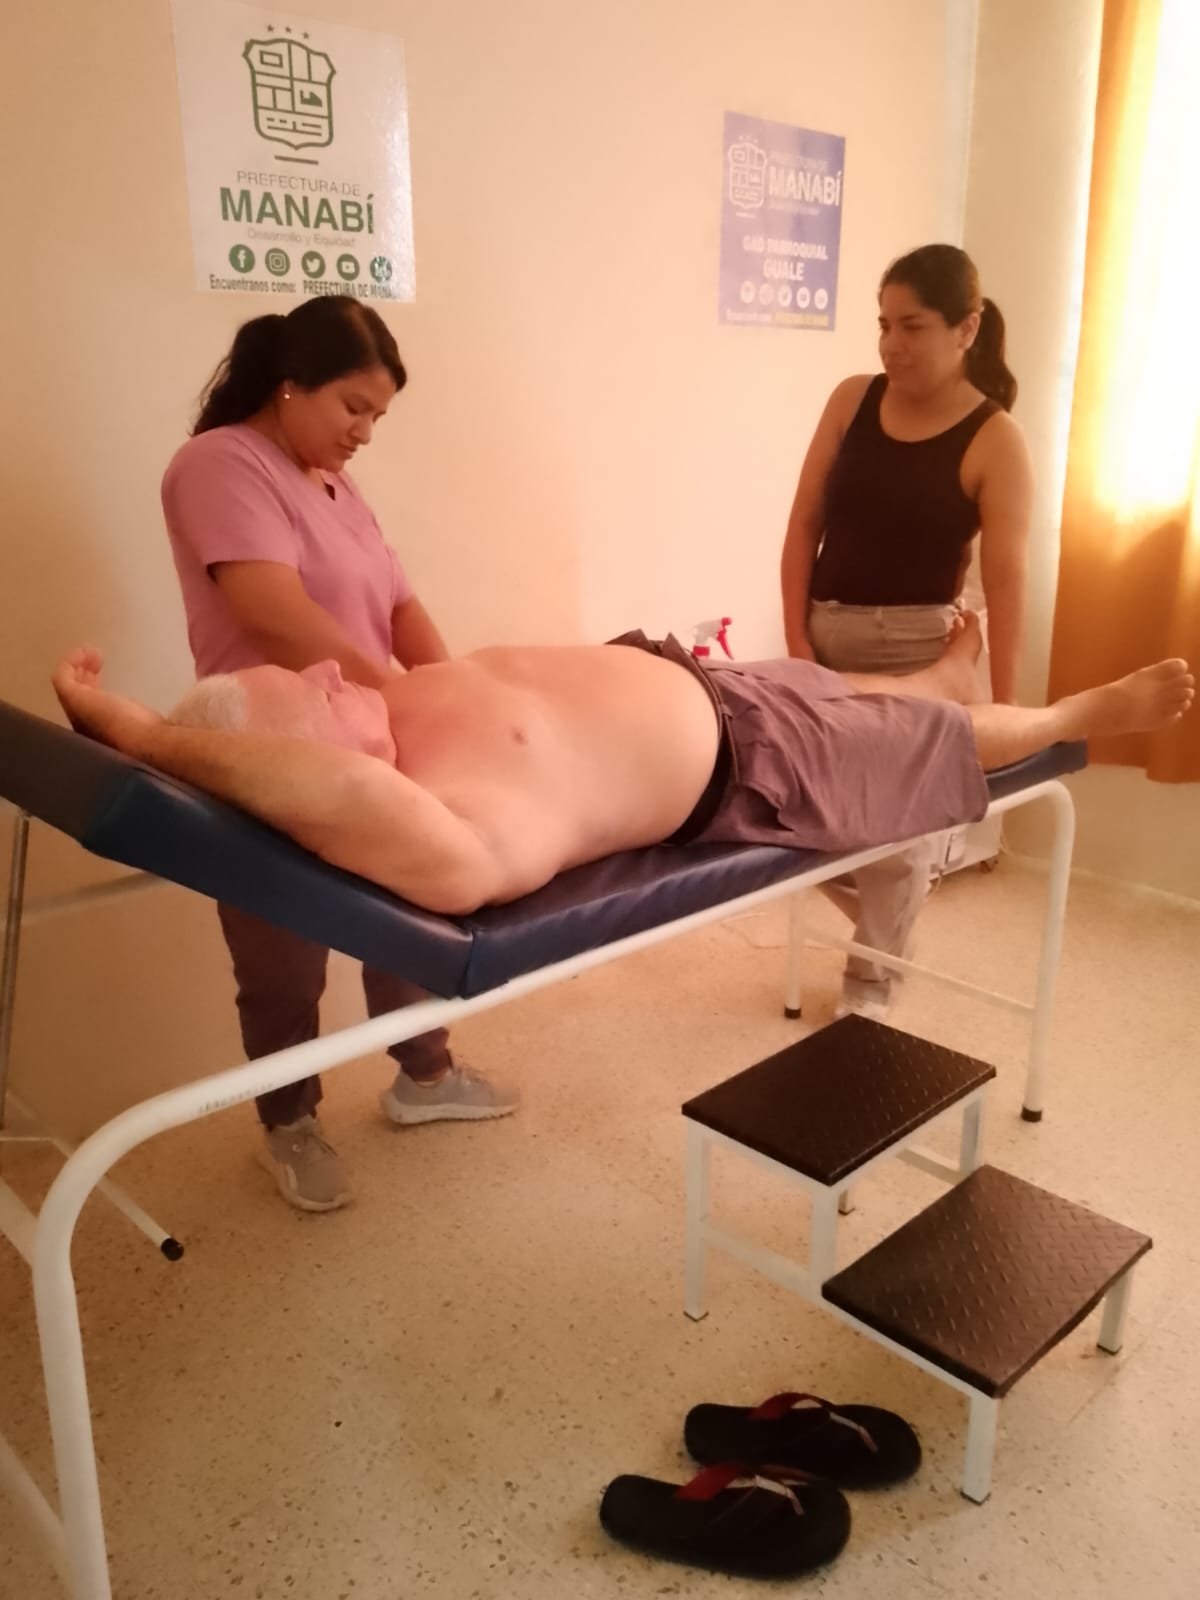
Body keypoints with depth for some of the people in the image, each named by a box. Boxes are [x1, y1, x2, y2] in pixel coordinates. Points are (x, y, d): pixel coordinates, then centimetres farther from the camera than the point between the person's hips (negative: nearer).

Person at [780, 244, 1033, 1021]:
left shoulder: (995, 441, -8)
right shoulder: (853, 399, 2)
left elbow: (1006, 583, -11)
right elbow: (804, 525, 3)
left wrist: (1004, 711, -14)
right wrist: (797, 637, -5)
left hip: (920, 646, -4)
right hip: (828, 636, 4)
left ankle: (872, 973, 26)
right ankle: (892, 920, 34)